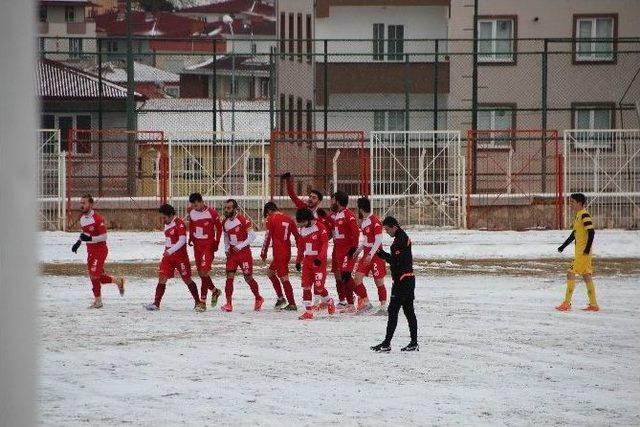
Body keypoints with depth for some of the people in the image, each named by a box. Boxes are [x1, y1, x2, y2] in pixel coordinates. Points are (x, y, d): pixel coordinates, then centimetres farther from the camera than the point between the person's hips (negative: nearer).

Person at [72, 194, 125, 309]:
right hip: (90, 250, 8)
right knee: (99, 276, 11)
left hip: (100, 249, -8)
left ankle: (98, 300, -1)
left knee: (94, 274, -11)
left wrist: (90, 238, -30)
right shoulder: (82, 217, 6)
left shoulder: (97, 219, -21)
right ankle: (118, 281, 32)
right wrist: (78, 242, 14)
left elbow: (104, 236, -19)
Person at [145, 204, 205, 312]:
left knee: (187, 279, 1)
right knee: (162, 278, -4)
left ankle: (199, 303, 13)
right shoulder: (167, 224, 11)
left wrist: (170, 251, -27)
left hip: (180, 256, -7)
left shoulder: (179, 223, -15)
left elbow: (182, 241, -22)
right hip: (168, 255, 7)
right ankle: (156, 303, -7)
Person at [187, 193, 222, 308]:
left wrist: (216, 242, -5)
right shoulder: (192, 213, 3)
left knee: (204, 272, -15)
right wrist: (191, 238, 6)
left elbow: (219, 228, -1)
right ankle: (215, 291, 32)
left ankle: (202, 300, -14)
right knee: (200, 273, 9)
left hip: (208, 246, -6)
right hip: (197, 245, 6)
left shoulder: (212, 213, -12)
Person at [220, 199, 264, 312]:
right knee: (229, 277, -9)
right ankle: (229, 304, -9)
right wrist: (226, 249, 5)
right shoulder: (225, 223, 6)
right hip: (232, 253, 5)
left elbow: (252, 236, -18)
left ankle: (258, 299, 25)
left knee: (248, 278, 2)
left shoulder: (243, 221, -15)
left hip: (244, 252, -5)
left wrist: (240, 246, -22)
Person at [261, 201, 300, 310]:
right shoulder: (289, 219, 11)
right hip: (287, 252, 8)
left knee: (284, 278, -5)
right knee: (270, 272, 22)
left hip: (278, 254, -8)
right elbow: (297, 236, 13)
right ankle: (281, 298, 19)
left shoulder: (271, 219, -7)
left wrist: (263, 253, 2)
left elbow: (268, 237, -8)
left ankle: (292, 304, -7)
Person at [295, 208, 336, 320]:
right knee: (306, 286, -2)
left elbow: (325, 244, -13)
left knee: (319, 287, -9)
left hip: (319, 261, -6)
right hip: (307, 260, 6)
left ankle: (329, 302, 18)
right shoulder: (302, 229, 11)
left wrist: (320, 258, -22)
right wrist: (298, 260, 20)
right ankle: (308, 312, 2)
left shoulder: (320, 227, -10)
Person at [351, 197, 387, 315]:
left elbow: (378, 241, -19)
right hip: (366, 254, 9)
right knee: (357, 279, 2)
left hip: (376, 255, -9)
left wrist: (370, 255, -22)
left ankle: (383, 308, 5)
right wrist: (358, 251, 18)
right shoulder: (363, 221, 11)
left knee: (379, 282, -2)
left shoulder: (375, 221, -17)